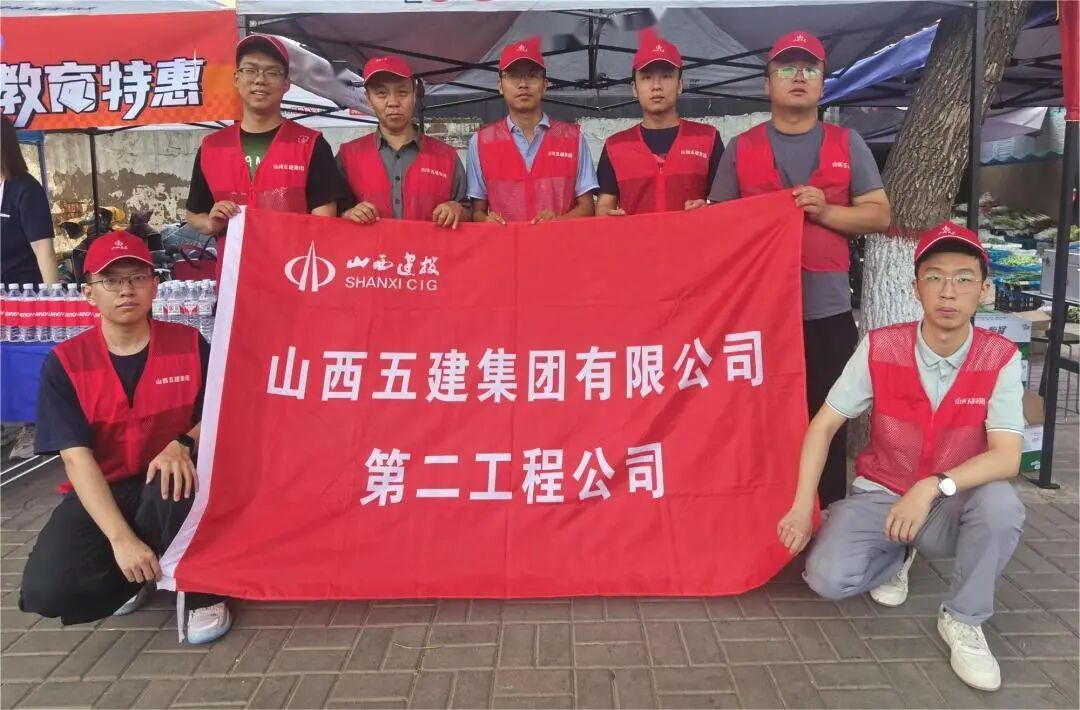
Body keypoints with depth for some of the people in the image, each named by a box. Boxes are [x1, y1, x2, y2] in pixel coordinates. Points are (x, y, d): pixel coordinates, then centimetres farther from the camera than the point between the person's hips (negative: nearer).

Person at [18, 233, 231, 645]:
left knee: (176, 478, -37)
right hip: (100, 493, 1)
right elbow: (76, 457, -16)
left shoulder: (189, 344, -6)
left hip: (165, 487, 0)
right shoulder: (64, 363, -9)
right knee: (45, 589, -24)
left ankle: (201, 592, -11)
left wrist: (183, 444, -27)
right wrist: (121, 538, -27)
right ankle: (138, 575, 9)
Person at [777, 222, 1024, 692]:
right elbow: (824, 425, -10)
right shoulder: (880, 348, -16)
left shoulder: (1000, 358, -15)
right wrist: (802, 508, -16)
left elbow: (1007, 458, -22)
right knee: (828, 579, -23)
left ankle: (963, 620, -7)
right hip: (879, 496, 0)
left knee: (1001, 504, -34)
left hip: (952, 505, 0)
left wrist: (933, 487, -38)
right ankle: (896, 556, 14)